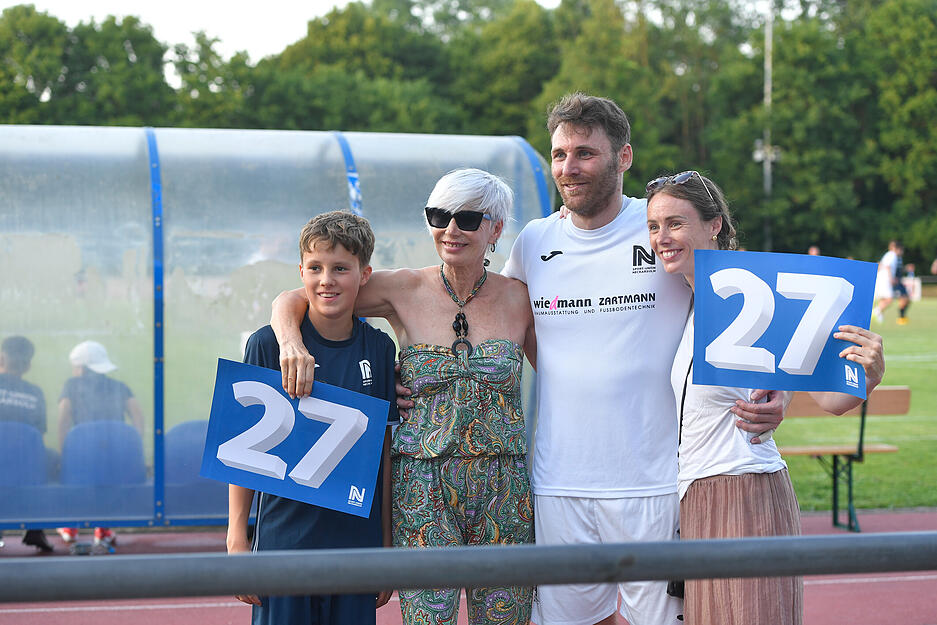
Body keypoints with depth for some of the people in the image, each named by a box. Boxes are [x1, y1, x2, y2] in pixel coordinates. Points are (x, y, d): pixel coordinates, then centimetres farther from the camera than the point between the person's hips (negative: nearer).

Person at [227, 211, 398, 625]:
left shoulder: (379, 349, 5)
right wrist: (236, 538, -5)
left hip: (357, 542, 3)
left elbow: (384, 452, 10)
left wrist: (387, 544, 10)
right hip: (284, 540, -2)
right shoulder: (268, 345, -4)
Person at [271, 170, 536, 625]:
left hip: (503, 489, 1)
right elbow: (291, 300, 2)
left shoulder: (518, 299, 4)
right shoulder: (405, 290, 1)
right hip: (423, 489, -1)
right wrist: (292, 343, -17)